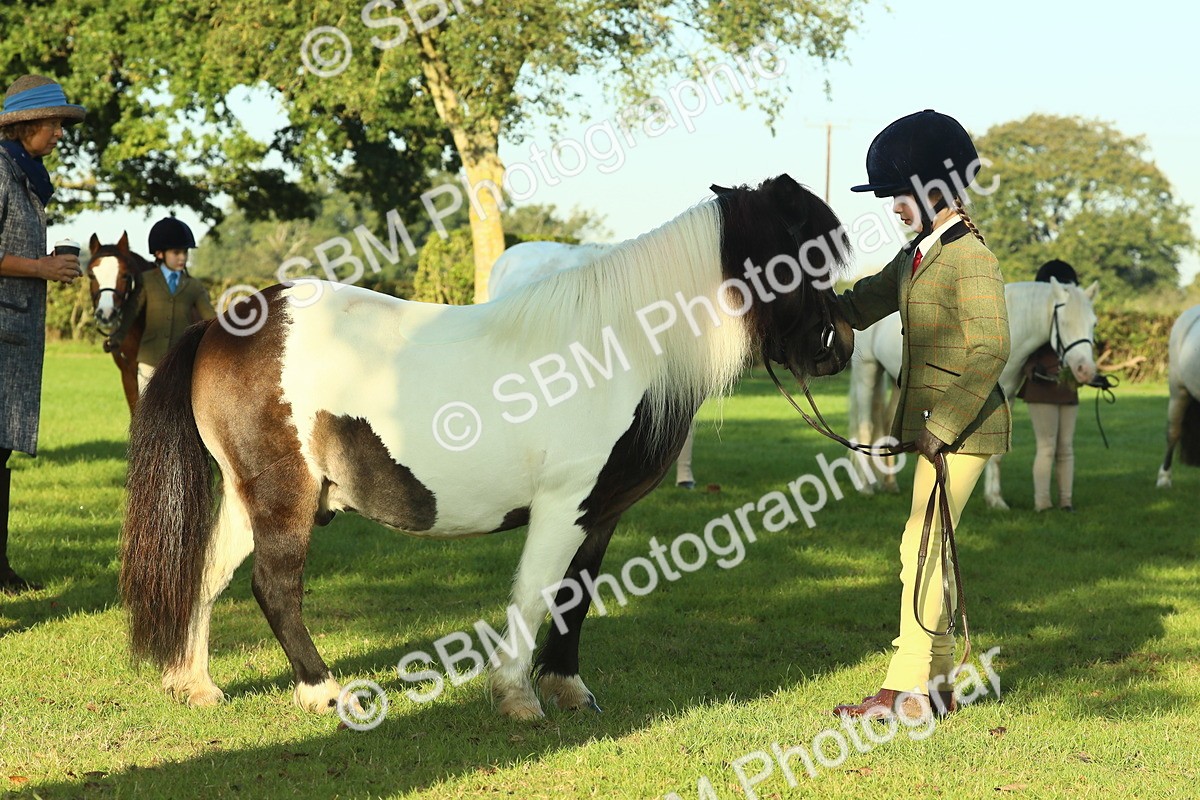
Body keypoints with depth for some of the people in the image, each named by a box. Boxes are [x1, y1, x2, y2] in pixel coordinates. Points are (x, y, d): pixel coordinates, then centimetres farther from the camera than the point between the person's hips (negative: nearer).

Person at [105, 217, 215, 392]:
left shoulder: (194, 287, 6)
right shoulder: (146, 281, 4)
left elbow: (210, 318, 2)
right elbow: (131, 313, -2)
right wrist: (116, 338, -18)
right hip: (150, 360, -1)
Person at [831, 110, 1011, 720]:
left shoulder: (971, 259, -16)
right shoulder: (917, 255, 13)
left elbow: (990, 351, -21)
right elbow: (858, 307, 21)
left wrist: (943, 426, -22)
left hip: (960, 428, -10)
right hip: (930, 423, 10)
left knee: (922, 548, -8)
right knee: (926, 550, 14)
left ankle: (908, 689, -4)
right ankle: (936, 683, 22)